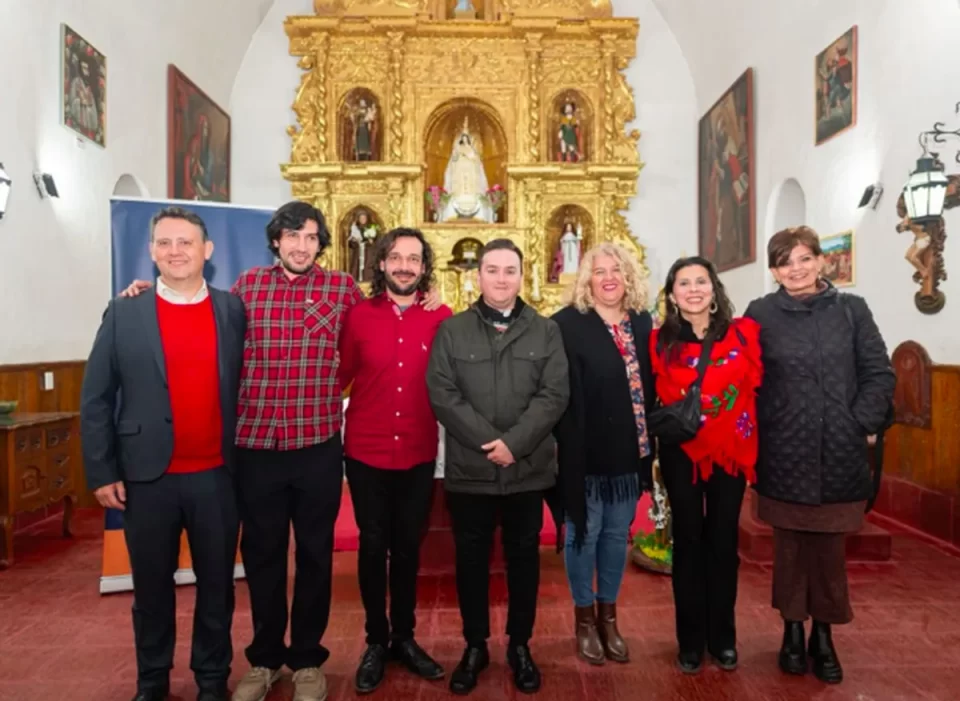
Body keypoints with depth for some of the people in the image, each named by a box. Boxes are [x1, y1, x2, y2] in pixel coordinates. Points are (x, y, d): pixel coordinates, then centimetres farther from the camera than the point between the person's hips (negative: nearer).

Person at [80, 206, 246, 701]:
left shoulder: (234, 311, 2)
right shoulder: (123, 315, 0)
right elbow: (95, 400, 1)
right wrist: (101, 473, -3)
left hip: (217, 475, 0)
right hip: (147, 477, 0)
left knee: (217, 584, 12)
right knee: (152, 586, 15)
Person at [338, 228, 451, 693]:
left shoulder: (442, 318, -3)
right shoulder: (358, 315, -4)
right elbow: (339, 376, 0)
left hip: (419, 455, 1)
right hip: (366, 453, 0)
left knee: (408, 547, 15)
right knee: (373, 547, 12)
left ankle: (404, 638, 34)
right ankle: (376, 641, 31)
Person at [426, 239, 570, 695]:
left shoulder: (546, 331, 4)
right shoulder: (451, 330, 2)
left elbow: (555, 394, -5)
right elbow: (441, 393, -7)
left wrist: (514, 442, -16)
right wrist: (487, 441, -16)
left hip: (529, 469, 1)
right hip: (469, 469, 0)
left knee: (524, 557, 13)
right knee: (471, 558, 11)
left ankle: (520, 645, 31)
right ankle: (475, 645, 30)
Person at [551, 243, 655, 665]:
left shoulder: (643, 323, 7)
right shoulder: (567, 324, -10)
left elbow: (651, 384, 9)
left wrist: (649, 443, 5)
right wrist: (568, 444, -19)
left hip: (629, 450, 5)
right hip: (585, 450, -5)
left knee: (617, 533, 16)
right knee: (583, 532, 9)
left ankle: (609, 615, 33)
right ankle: (584, 617, 27)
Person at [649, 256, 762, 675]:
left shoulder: (743, 333, -1)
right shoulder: (660, 341, -2)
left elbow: (756, 389, 1)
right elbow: (658, 400, 5)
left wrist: (752, 446, -4)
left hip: (732, 452, 1)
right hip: (681, 453, 0)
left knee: (724, 542, 11)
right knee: (688, 542, 9)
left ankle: (723, 637, 28)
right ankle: (691, 640, 23)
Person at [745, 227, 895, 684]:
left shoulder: (852, 310, 3)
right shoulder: (761, 315, -1)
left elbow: (879, 374, 4)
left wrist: (863, 425, -5)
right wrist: (757, 433, -6)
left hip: (839, 454, 1)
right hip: (783, 455, -1)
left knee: (830, 547, 10)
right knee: (790, 546, 10)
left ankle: (823, 635, 28)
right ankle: (793, 631, 27)